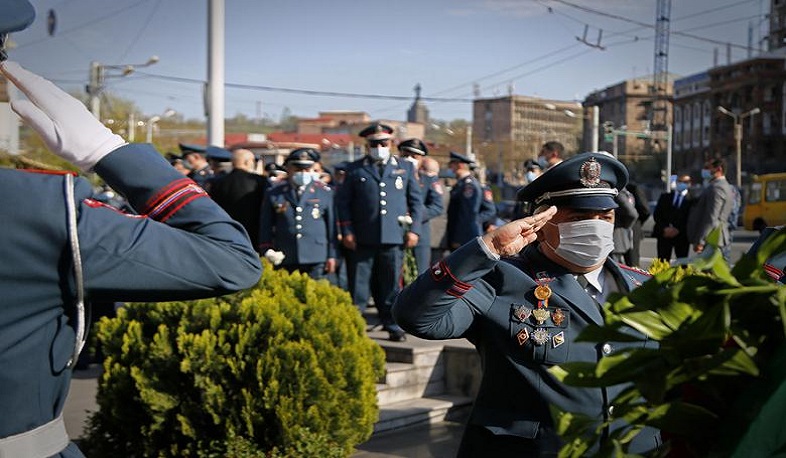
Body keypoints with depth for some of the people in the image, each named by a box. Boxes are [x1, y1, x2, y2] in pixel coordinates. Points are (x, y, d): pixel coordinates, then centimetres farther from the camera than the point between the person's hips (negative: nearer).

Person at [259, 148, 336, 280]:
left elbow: (332, 226, 8)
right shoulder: (274, 194, 7)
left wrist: (331, 255, 6)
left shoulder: (324, 192, 7)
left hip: (316, 259, 0)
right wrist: (267, 252, 3)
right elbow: (266, 227, 9)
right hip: (285, 261, 0)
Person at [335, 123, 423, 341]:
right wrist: (347, 231, -3)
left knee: (391, 286, 5)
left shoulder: (405, 168, 13)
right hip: (362, 239, -1)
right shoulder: (355, 169, 8)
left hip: (394, 238, 1)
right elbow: (343, 202, 6)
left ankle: (394, 327, 15)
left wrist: (414, 229, 2)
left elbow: (416, 201, 12)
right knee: (358, 286, 2)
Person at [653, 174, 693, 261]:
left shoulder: (692, 199, 5)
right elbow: (656, 215, 7)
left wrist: (678, 230, -14)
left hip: (682, 236, -2)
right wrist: (664, 228, -8)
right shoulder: (665, 197, 15)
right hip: (664, 234, 2)